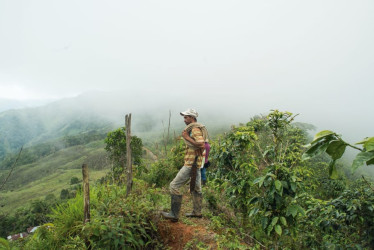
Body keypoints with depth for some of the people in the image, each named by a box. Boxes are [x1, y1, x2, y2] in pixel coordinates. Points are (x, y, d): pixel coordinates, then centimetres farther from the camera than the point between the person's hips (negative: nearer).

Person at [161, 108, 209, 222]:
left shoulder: (195, 129, -16)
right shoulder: (198, 128, 15)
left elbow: (202, 145, -29)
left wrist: (187, 138, -23)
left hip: (191, 164, -11)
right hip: (196, 163, 11)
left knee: (174, 186, -6)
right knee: (195, 188, 19)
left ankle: (174, 214, -2)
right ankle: (197, 212, 30)